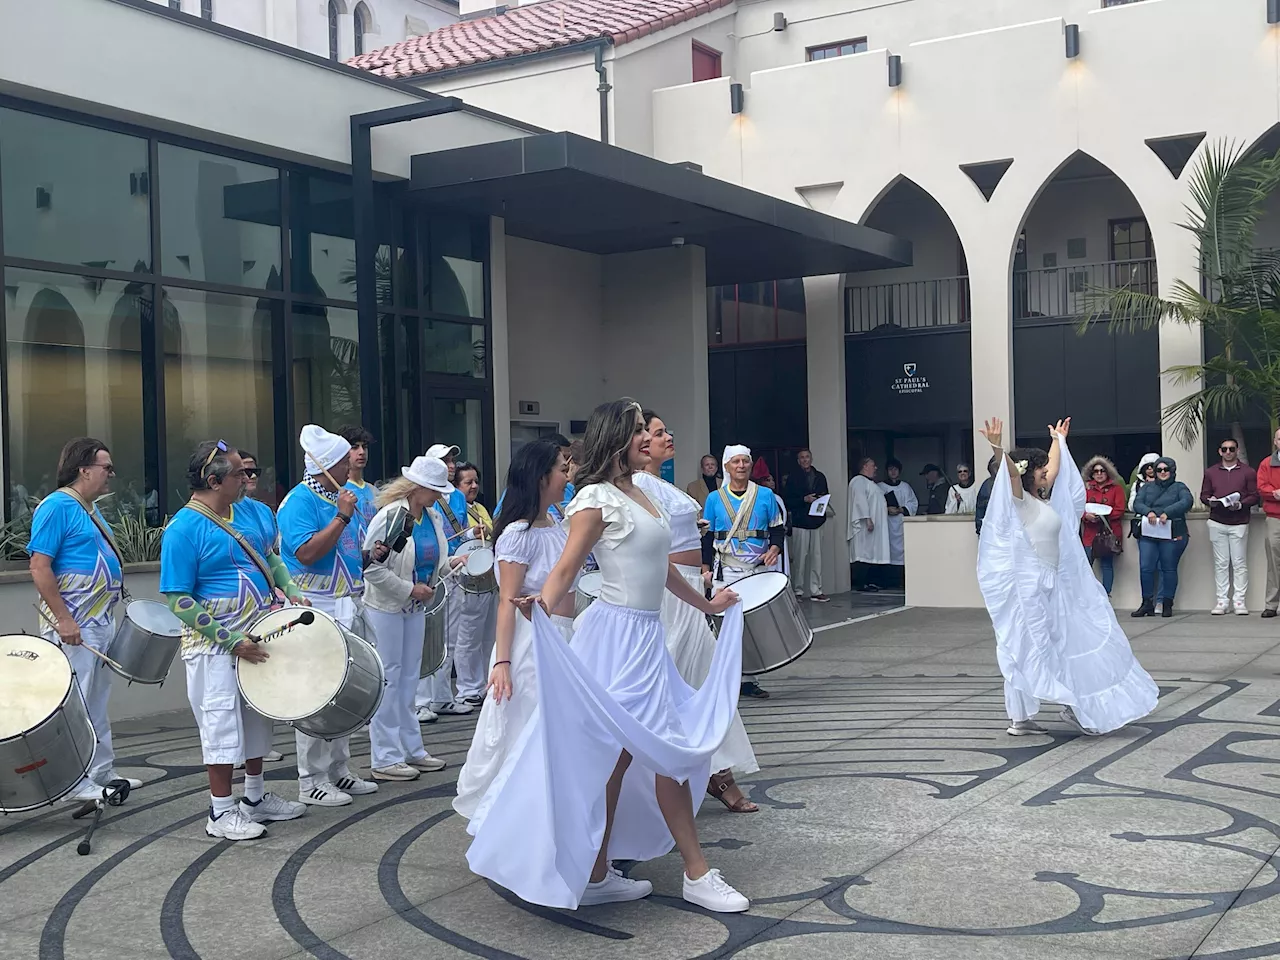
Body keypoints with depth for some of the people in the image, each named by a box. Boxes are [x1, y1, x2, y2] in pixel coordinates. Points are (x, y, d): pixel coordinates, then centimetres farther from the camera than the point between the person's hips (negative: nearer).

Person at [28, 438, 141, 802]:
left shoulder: (91, 509, 15)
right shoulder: (56, 507, -13)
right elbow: (39, 567, -19)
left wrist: (112, 605, 20)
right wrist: (64, 619, -22)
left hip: (101, 621, 10)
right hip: (73, 625, -10)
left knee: (98, 703, 16)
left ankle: (102, 772, 25)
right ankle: (75, 783, 3)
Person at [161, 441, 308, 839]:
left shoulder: (254, 513, 3)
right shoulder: (183, 530, -18)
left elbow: (272, 557, 20)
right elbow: (179, 601, -18)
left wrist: (291, 591, 0)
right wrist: (232, 641, -21)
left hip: (261, 635, 8)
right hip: (216, 645, -7)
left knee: (258, 717, 17)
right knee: (222, 723, -2)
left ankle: (255, 798, 32)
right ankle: (221, 813, 10)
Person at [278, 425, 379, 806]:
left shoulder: (343, 496, 13)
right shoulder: (300, 501, -13)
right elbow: (307, 553, -25)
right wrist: (342, 517, -22)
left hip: (345, 606, 9)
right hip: (314, 609, -9)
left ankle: (338, 771, 24)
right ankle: (312, 782, 3)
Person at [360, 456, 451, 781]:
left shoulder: (432, 516, 3)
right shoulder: (390, 517, -18)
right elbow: (373, 569, -19)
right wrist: (410, 589, -17)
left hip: (415, 607, 8)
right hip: (386, 607, -8)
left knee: (409, 678, 14)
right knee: (388, 679, -2)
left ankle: (411, 750, 24)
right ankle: (384, 759, 6)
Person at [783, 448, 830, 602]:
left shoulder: (820, 477, 14)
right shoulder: (793, 477, 0)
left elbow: (826, 495, 20)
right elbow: (786, 500, -3)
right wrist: (804, 499, -14)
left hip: (816, 522, 4)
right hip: (800, 523, -4)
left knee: (816, 557, 3)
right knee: (800, 557, -3)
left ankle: (816, 591, 7)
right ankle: (798, 590, 5)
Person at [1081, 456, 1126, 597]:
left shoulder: (1116, 488, 5)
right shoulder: (1087, 488, 11)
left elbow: (1119, 510, -2)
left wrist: (1103, 515, -14)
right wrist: (1087, 515, -15)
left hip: (1109, 532, -1)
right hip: (1090, 533, 2)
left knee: (1107, 564, 1)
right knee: (1086, 565, -3)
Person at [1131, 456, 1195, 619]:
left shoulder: (1179, 487, 9)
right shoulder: (1147, 487, 18)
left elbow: (1187, 501, -10)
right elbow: (1137, 503, 4)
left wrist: (1167, 513, -22)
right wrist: (1148, 512, -18)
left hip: (1172, 535, -2)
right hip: (1148, 534, 2)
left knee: (1169, 569, 1)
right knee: (1146, 568, -4)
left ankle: (1167, 604, 8)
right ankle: (1147, 604, 4)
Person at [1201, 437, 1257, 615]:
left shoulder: (1247, 472, 4)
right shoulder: (1210, 471, 11)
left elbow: (1254, 496, 1)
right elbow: (1203, 495, 12)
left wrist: (1241, 504, -17)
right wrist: (1210, 501, -10)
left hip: (1239, 523, -2)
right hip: (1217, 523, 2)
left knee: (1240, 563, -2)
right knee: (1220, 563, 2)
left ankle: (1239, 601, 2)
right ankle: (1222, 600, 4)